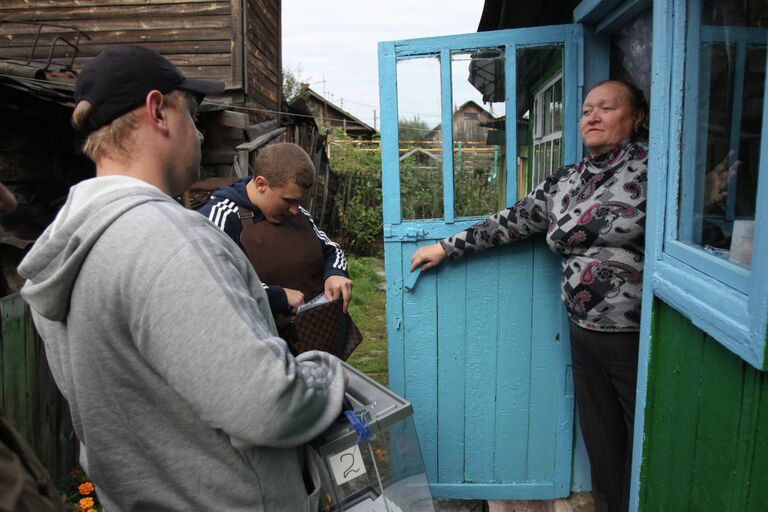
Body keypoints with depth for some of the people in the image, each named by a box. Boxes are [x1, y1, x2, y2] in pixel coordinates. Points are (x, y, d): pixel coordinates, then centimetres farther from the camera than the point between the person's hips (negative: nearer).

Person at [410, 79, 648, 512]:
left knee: (643, 444, 8)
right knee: (601, 439, 16)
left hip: (637, 337, -5)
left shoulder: (652, 167, -7)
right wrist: (446, 247, 14)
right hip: (583, 332, 5)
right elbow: (510, 221, 13)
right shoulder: (566, 181, 10)